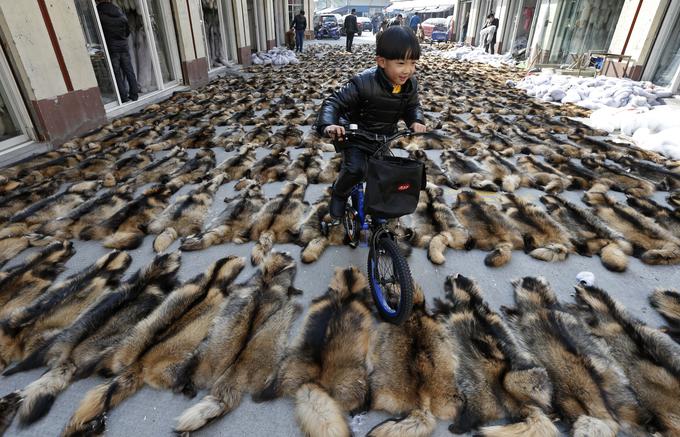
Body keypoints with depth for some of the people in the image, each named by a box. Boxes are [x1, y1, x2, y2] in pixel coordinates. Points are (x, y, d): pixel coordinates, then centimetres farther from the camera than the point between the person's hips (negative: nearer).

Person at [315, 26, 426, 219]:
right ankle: (339, 194, 7)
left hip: (383, 137, 6)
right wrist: (328, 125, -48)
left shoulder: (410, 84, -12)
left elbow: (413, 106, 6)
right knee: (355, 170, -26)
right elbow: (334, 102, -29)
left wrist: (416, 121, -17)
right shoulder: (363, 83, -31)